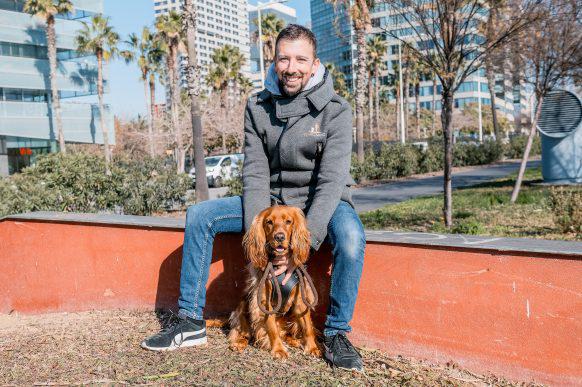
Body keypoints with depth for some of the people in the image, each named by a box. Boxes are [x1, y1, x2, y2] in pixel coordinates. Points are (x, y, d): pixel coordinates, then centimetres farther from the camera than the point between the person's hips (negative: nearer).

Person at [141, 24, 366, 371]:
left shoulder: (335, 110, -14)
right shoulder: (258, 107, -2)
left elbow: (331, 182, -22)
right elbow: (255, 173, -7)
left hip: (323, 203, -4)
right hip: (273, 201, 4)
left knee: (351, 236, -37)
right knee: (200, 216, -8)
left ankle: (336, 333, -17)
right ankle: (191, 322, -1)